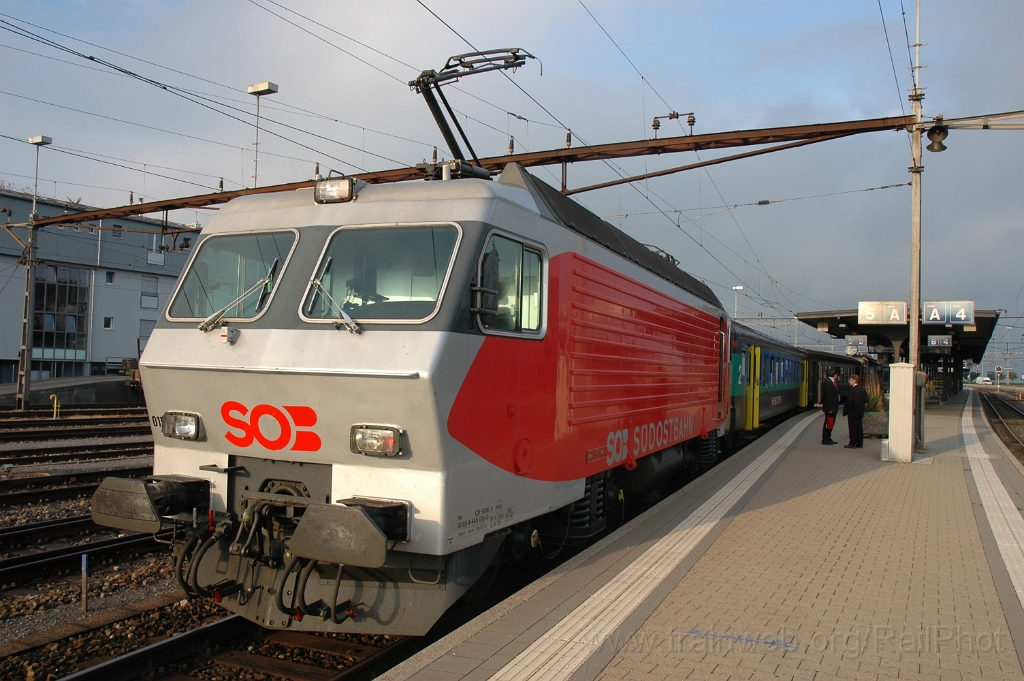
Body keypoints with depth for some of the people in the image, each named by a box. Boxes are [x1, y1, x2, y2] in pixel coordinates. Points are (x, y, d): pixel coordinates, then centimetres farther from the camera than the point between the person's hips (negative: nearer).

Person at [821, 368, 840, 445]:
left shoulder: (831, 382, 11)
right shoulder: (827, 382, -20)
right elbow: (828, 396, -22)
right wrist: (830, 408, -22)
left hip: (833, 407, 10)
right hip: (829, 407, -10)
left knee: (831, 423, 15)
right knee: (828, 423, -4)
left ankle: (828, 438, 24)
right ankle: (825, 440, 4)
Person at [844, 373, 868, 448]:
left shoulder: (852, 390, -16)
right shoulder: (863, 389, 7)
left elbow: (849, 402, -18)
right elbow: (866, 400, 10)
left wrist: (845, 411, -12)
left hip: (853, 412, -7)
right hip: (860, 411, 7)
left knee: (853, 428, -3)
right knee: (859, 427, 10)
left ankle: (853, 444, -1)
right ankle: (860, 444, 13)